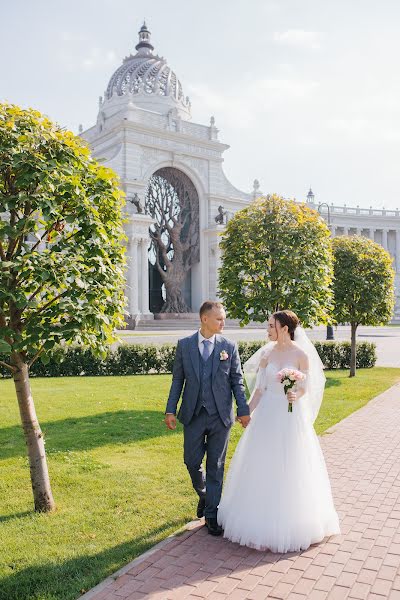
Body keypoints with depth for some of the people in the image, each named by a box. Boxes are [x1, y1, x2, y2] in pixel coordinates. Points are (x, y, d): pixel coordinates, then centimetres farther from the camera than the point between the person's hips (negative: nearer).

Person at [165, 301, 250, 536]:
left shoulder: (229, 346, 0)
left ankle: (212, 513, 20)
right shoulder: (184, 345, 1)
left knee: (216, 466, 6)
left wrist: (244, 410, -4)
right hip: (193, 414, 1)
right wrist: (171, 410, 0)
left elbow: (237, 380, 2)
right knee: (192, 462, 8)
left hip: (221, 415, -1)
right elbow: (178, 379, 4)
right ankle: (204, 495, 39)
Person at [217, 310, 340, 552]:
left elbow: (305, 388, -4)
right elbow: (260, 388, 4)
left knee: (289, 468, 5)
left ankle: (290, 520, 25)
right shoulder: (267, 353, 1)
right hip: (267, 414, 4)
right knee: (262, 466, 8)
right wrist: (247, 412, 0)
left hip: (291, 416, -3)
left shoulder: (301, 355, -8)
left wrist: (295, 395, -25)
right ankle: (262, 518, 25)